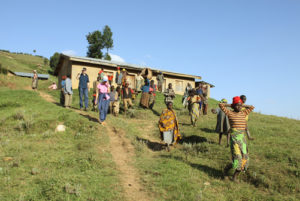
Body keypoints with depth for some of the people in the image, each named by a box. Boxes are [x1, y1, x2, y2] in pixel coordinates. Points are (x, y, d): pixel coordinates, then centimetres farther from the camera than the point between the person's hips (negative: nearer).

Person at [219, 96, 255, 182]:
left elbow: (252, 107, 25)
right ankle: (227, 168, 17)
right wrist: (230, 105, 3)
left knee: (244, 158, 4)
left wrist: (242, 105, 15)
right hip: (234, 137, -6)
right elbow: (220, 104, -10)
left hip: (242, 137, 6)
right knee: (237, 157, -12)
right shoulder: (230, 113, -2)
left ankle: (235, 176, 17)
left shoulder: (243, 113, 13)